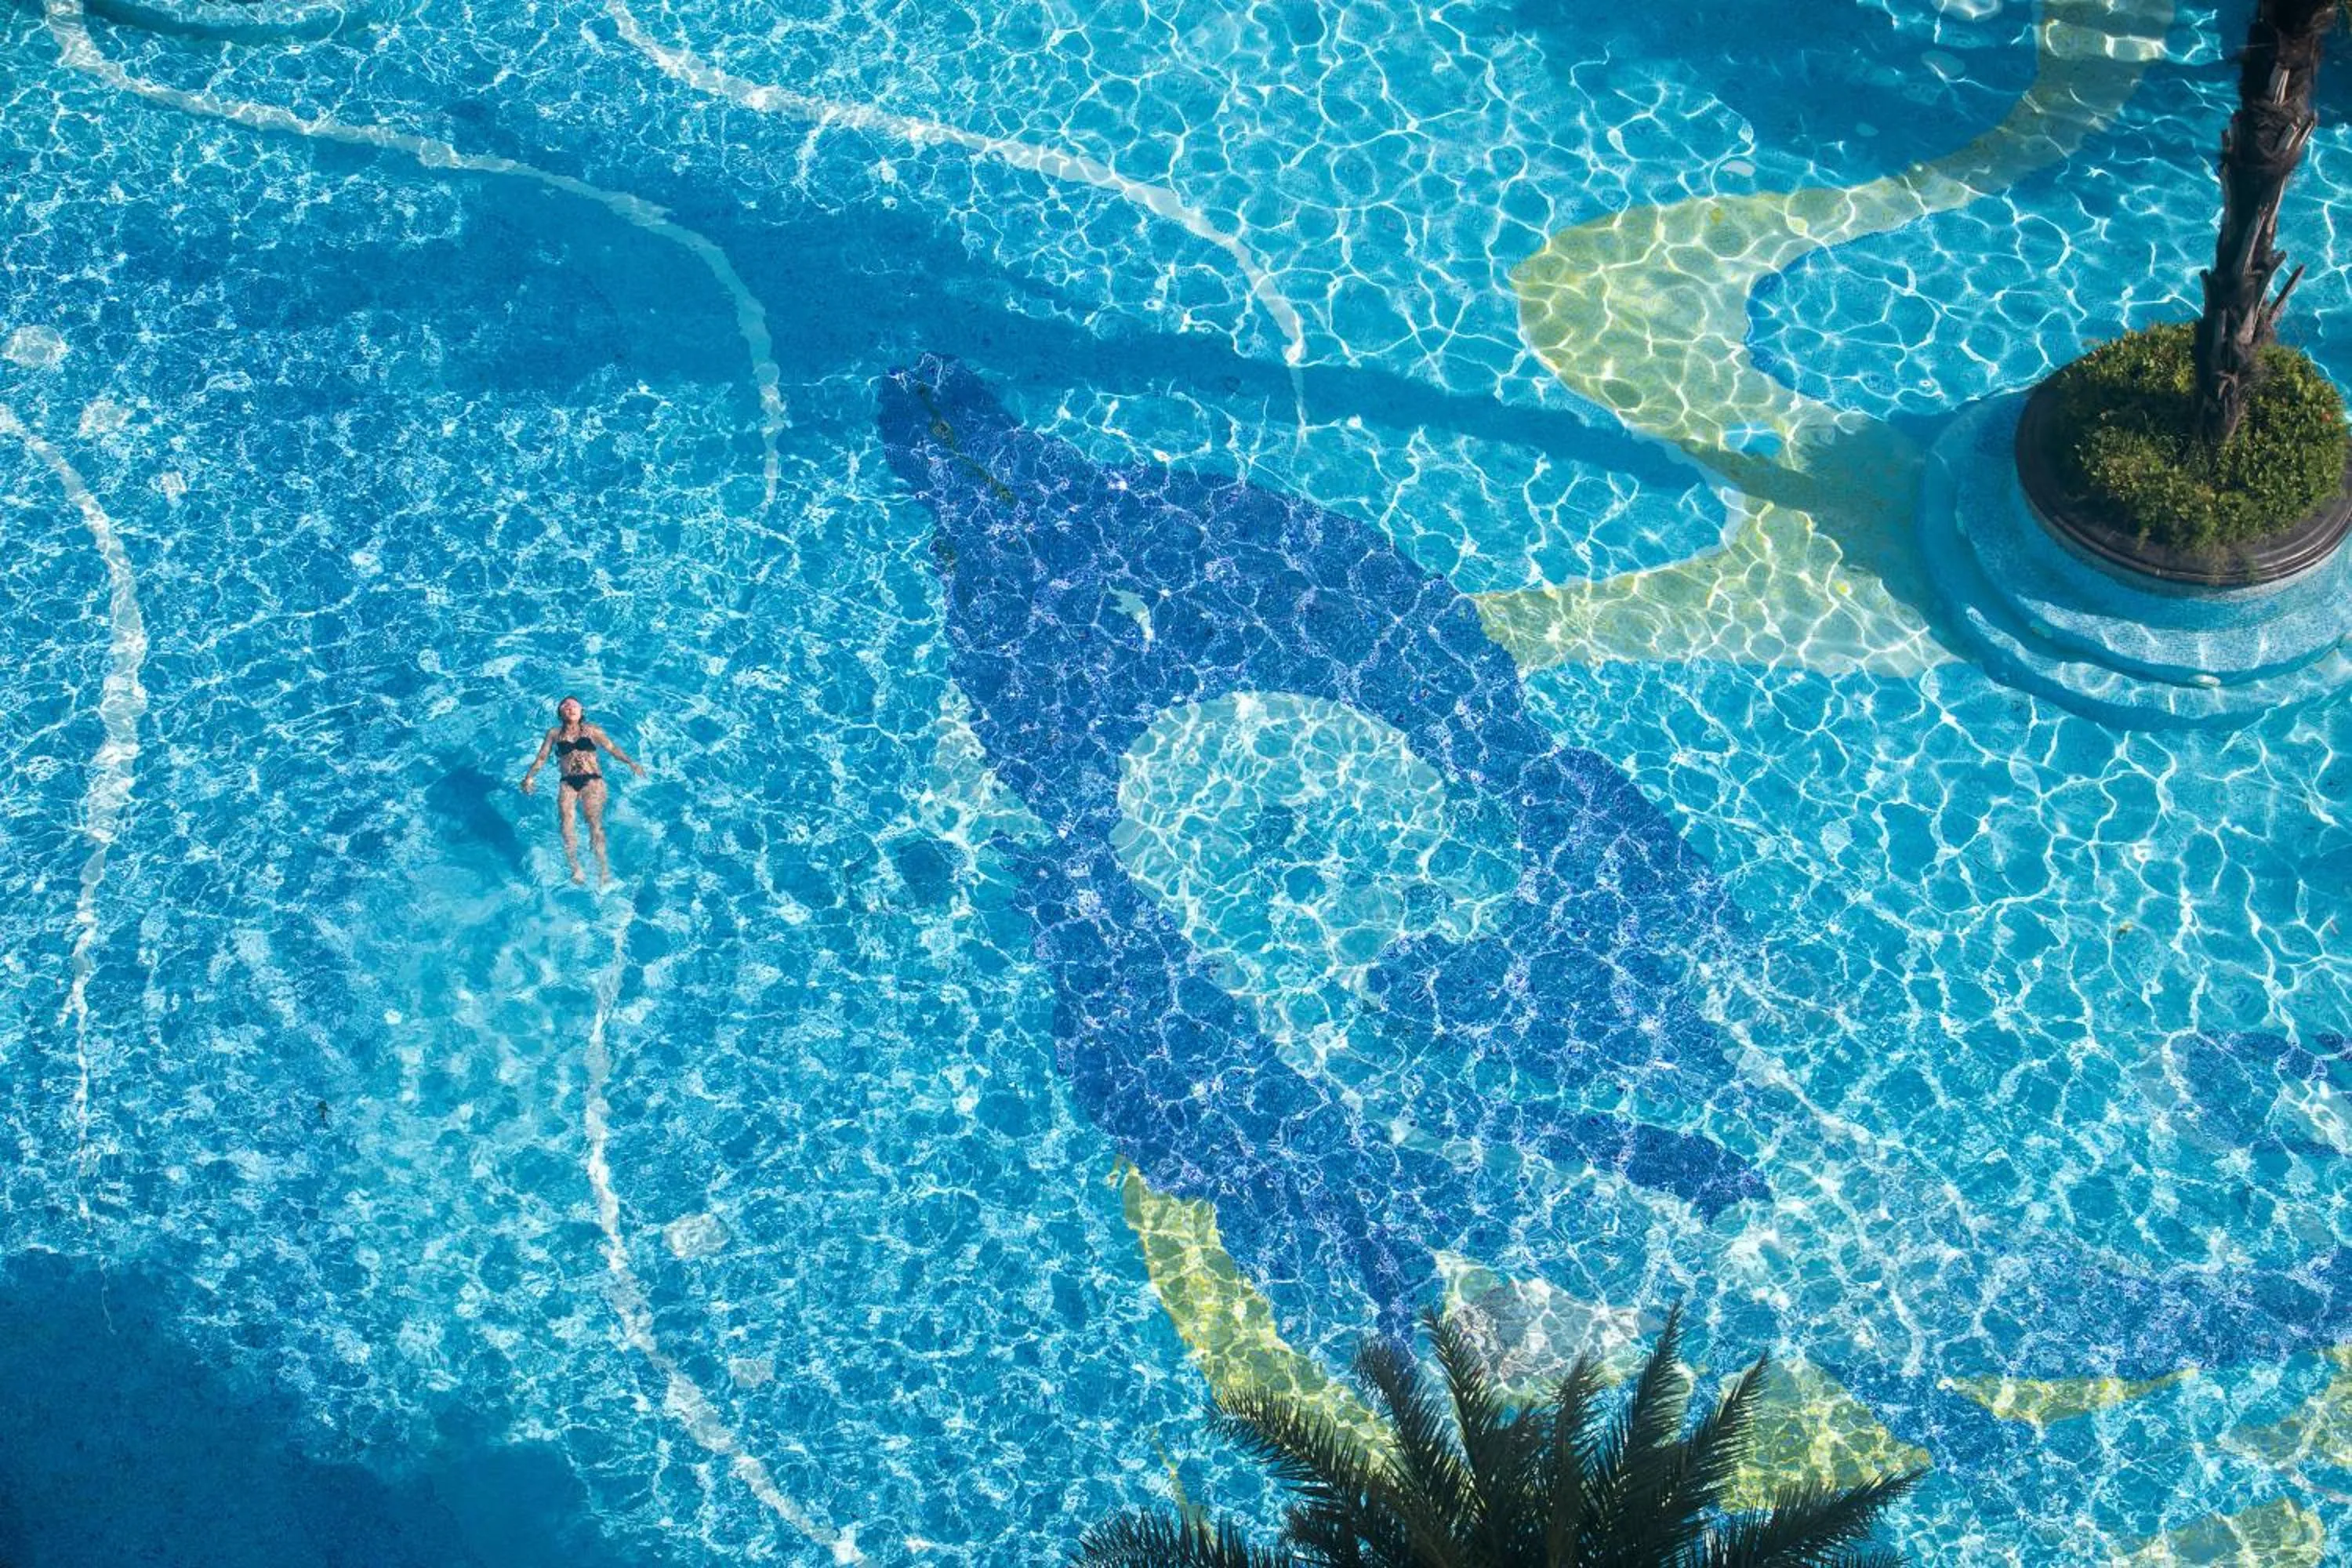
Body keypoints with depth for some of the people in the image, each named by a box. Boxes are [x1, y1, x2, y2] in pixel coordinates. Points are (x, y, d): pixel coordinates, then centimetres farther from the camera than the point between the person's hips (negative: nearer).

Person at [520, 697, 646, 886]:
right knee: (566, 820, -23)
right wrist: (530, 776, 2)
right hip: (567, 783, 2)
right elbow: (541, 758, 16)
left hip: (592, 779, -1)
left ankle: (603, 868, -26)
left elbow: (612, 748, 13)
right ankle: (575, 867, -28)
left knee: (595, 820, -21)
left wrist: (631, 762, 3)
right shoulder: (555, 734, 19)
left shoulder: (591, 730, 17)